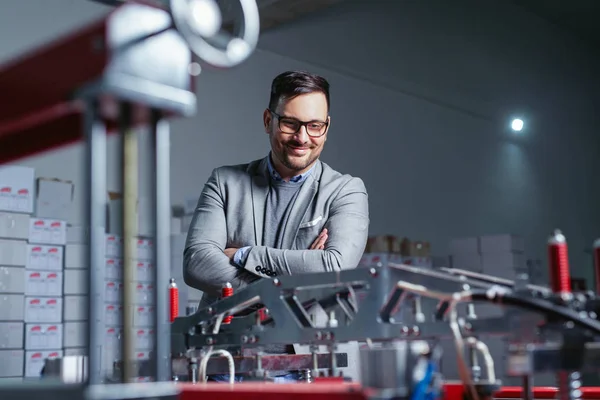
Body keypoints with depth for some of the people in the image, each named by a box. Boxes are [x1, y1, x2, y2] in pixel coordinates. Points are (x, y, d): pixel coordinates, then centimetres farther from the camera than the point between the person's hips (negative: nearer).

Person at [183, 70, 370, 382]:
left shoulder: (347, 191, 5)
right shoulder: (225, 182, 10)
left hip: (303, 363, -2)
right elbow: (196, 263, -3)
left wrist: (243, 256, -7)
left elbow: (337, 267, -12)